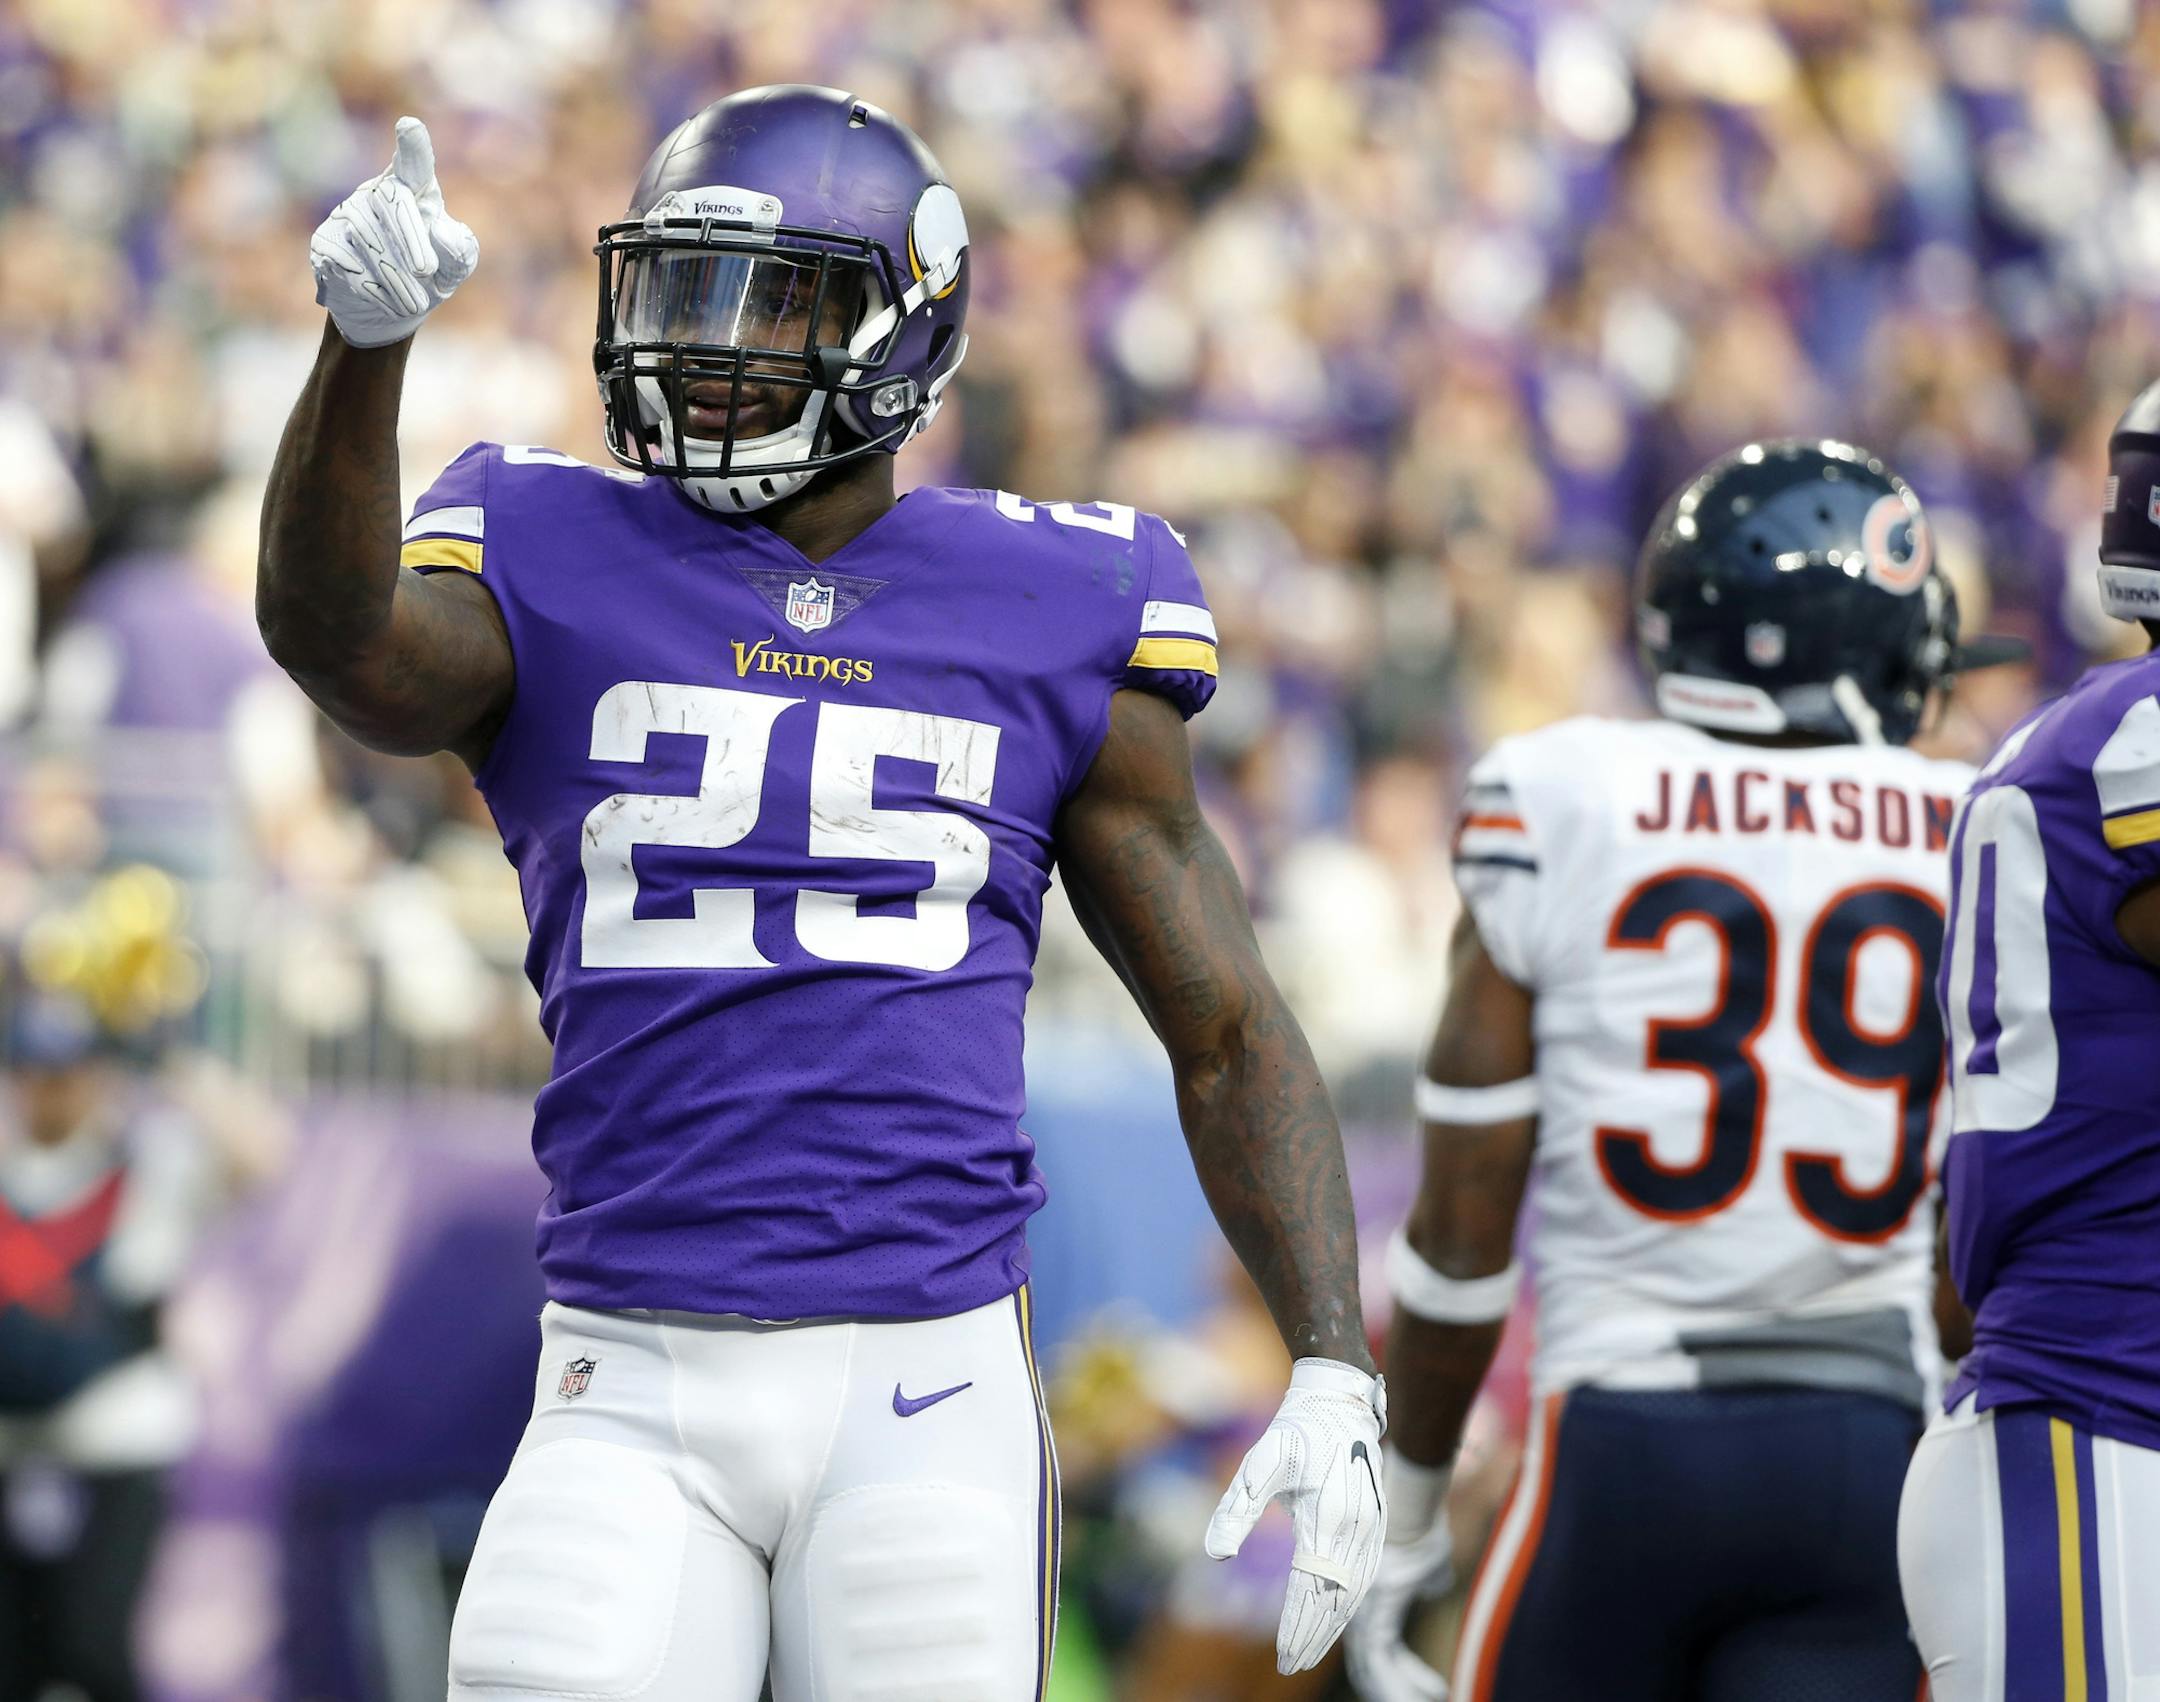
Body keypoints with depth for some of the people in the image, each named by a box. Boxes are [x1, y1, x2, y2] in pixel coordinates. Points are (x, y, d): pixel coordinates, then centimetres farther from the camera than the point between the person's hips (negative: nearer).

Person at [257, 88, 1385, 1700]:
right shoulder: (550, 573, 4)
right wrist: (365, 339, -39)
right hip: (637, 1403, 0)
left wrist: (1334, 1376, -2)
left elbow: (1231, 1039, 10)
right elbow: (335, 632, -21)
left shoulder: (1048, 627, 7)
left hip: (930, 1387, 1)